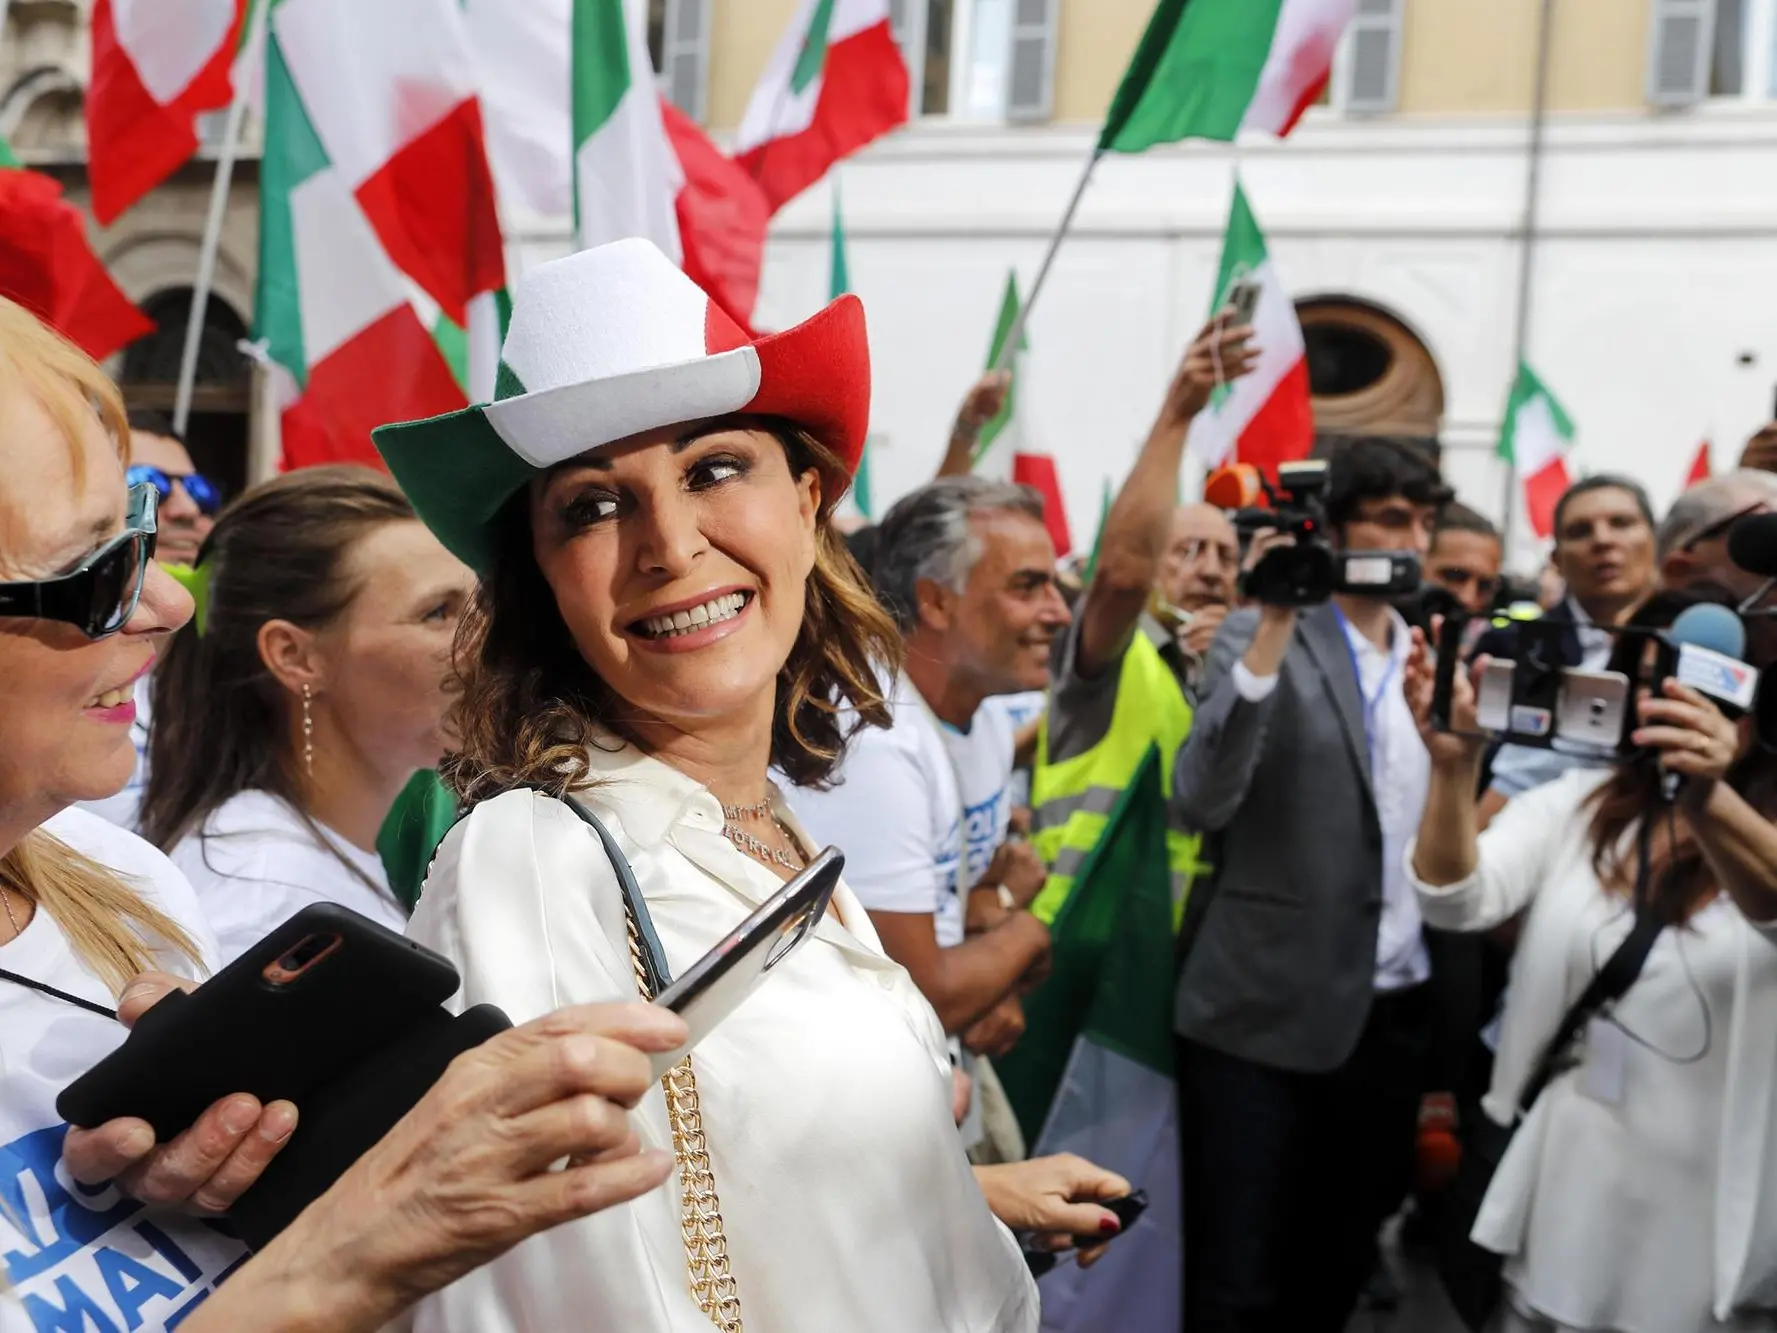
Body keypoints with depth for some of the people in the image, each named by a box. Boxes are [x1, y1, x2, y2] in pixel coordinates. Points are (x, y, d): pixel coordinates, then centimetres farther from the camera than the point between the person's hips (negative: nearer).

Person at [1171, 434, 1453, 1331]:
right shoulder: (1258, 636, -8)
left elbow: (1441, 821, 15)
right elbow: (1197, 804, -22)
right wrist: (1272, 633, -27)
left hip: (1397, 1009, 6)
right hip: (1266, 1010, -5)